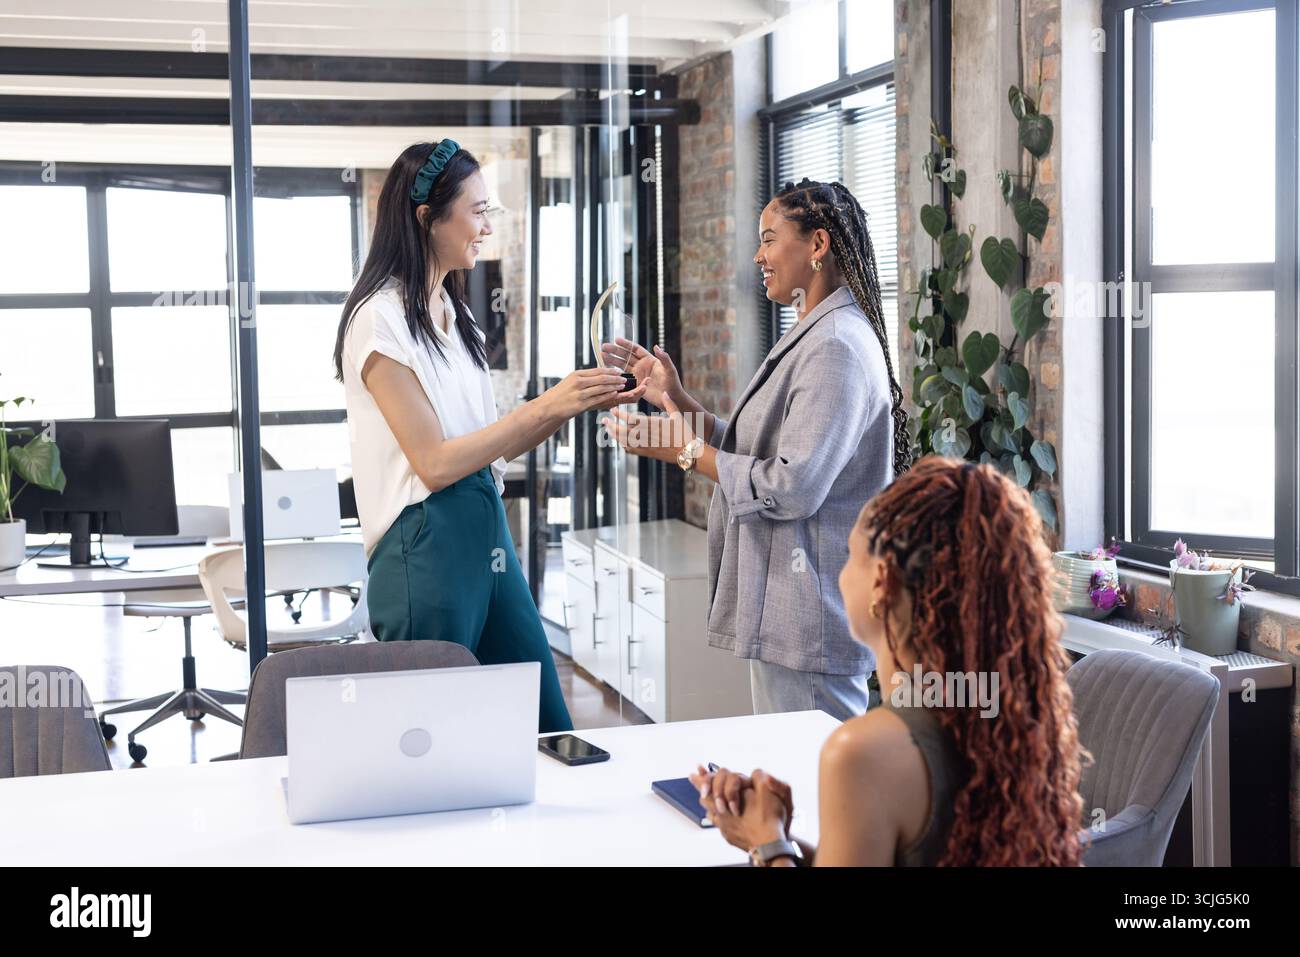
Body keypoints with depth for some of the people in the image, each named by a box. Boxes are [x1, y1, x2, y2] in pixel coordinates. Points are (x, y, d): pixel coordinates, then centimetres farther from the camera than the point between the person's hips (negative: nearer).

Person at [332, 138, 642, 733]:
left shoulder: (452, 312, 13)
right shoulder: (380, 318, -12)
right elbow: (434, 463, -17)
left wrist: (578, 403, 3)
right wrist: (545, 406, -16)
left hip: (488, 535, 8)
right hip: (425, 545, -8)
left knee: (548, 729, 10)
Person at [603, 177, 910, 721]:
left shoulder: (836, 346, -17)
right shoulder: (813, 338, 16)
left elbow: (792, 487, -22)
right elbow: (750, 453, 15)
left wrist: (683, 451, -13)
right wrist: (675, 401, 7)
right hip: (788, 610, 11)